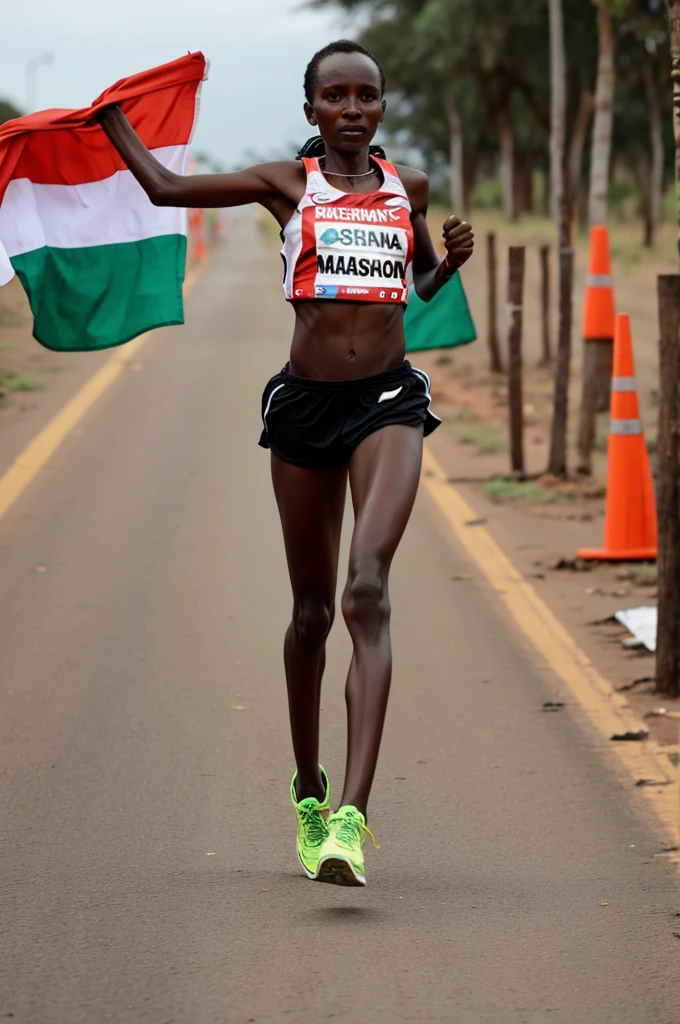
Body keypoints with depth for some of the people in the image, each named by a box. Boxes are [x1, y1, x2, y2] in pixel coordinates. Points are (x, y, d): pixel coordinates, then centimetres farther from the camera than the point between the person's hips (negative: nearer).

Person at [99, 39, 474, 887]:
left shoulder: (408, 188, 11)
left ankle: (353, 817, -31)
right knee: (311, 610, 10)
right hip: (305, 400, 1)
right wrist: (113, 120, 23)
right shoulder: (288, 184, 6)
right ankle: (308, 794, 31)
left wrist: (452, 259, 7)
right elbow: (166, 188, 12)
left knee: (367, 591, -21)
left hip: (388, 401, 0)